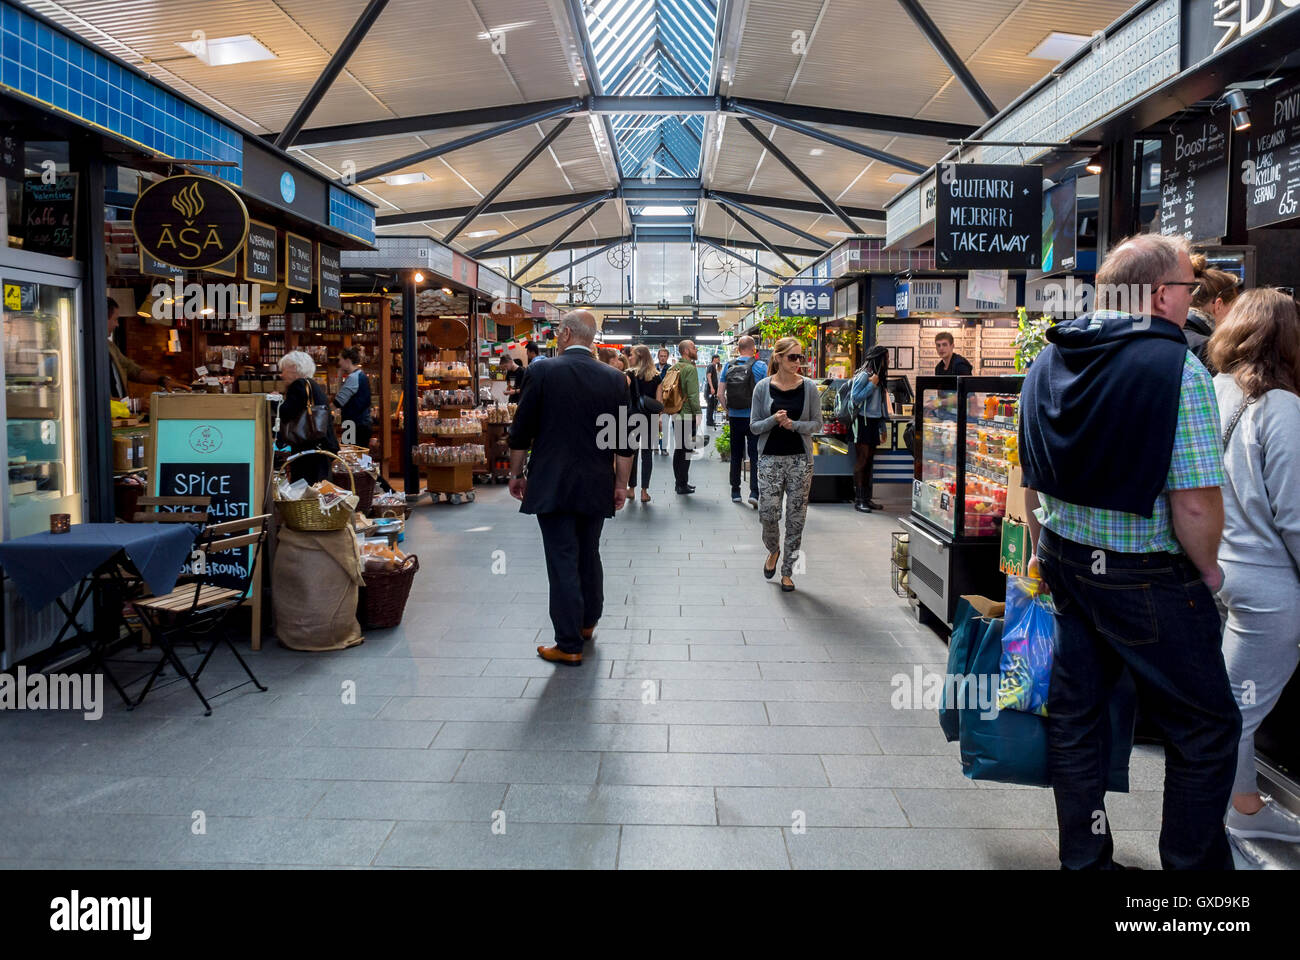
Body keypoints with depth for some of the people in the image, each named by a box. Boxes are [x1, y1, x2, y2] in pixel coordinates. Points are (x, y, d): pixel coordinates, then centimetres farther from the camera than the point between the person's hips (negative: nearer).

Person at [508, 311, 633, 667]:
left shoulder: (543, 371, -8)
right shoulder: (614, 379, 0)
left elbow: (521, 431, -4)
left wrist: (516, 474, 8)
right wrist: (621, 484, 11)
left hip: (551, 485, -3)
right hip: (596, 487, 4)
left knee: (563, 561, 1)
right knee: (589, 555, 20)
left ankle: (569, 645, 6)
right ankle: (587, 623, 37)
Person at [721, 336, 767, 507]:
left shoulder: (728, 366, 3)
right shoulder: (760, 366, -6)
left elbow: (721, 393, 4)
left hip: (735, 417, 3)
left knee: (736, 455, 12)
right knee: (755, 455, 1)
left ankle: (735, 492, 18)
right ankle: (754, 492, -10)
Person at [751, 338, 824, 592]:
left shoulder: (809, 387, 0)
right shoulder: (763, 387, -1)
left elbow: (817, 424, 2)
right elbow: (754, 427, 1)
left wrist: (793, 425, -15)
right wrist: (774, 420, -18)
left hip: (800, 458, 1)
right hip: (770, 458, -1)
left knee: (796, 517, 3)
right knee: (768, 513, -8)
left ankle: (787, 571, 17)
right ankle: (773, 550, 26)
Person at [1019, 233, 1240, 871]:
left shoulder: (1048, 362, 5)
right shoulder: (1175, 368, -17)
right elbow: (1195, 502, -21)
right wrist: (1207, 570, -3)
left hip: (1065, 563, 7)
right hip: (1149, 578, -7)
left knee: (1074, 717, 16)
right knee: (1206, 729, 12)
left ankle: (1084, 860, 30)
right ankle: (1194, 864, 24)